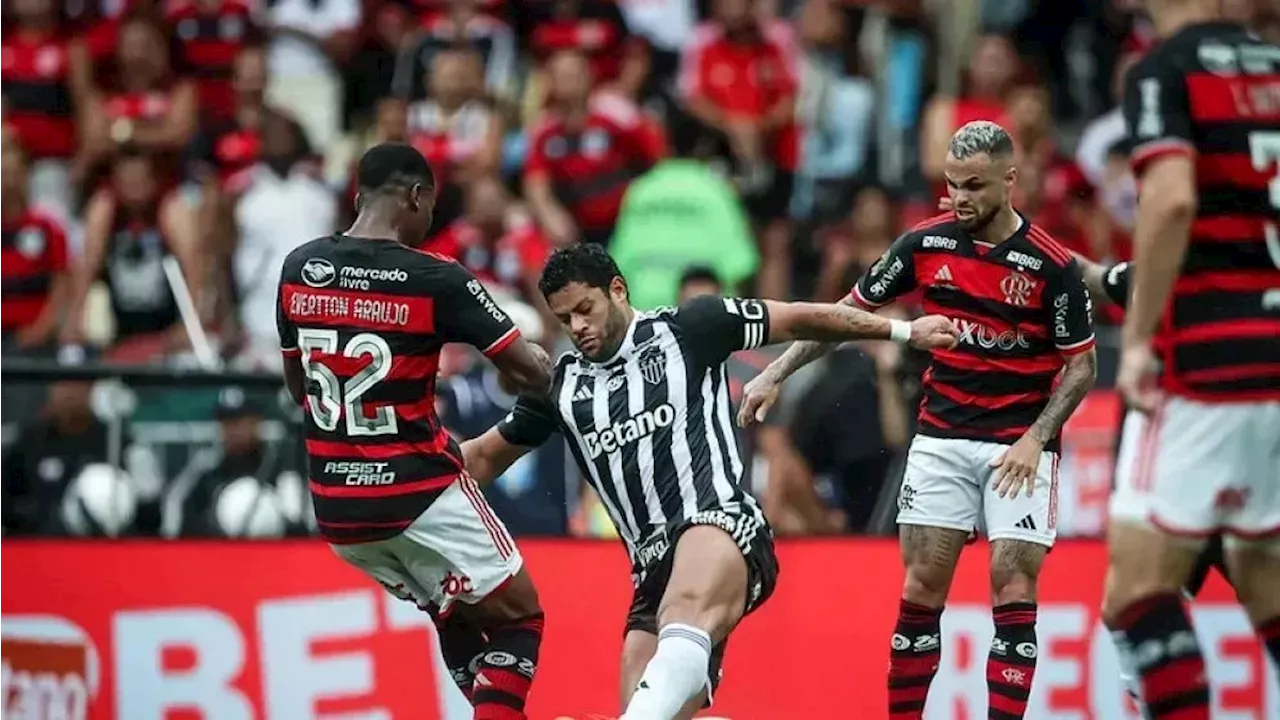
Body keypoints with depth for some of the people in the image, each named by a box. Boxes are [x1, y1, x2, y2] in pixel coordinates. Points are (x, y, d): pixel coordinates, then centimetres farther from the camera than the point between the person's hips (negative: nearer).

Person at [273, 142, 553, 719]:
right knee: (518, 620, 8)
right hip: (419, 493, -6)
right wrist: (544, 372, 16)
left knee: (460, 616, 25)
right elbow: (529, 373, -7)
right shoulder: (437, 280, -14)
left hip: (336, 506, 6)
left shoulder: (299, 268, 1)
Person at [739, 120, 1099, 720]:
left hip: (1019, 446, -3)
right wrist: (775, 373, 1)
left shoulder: (1051, 265, -12)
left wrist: (1035, 438, -14)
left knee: (1013, 592, -10)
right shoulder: (925, 244, -2)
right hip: (941, 439, 3)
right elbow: (849, 311, 7)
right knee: (921, 588, -1)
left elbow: (1081, 365, -3)